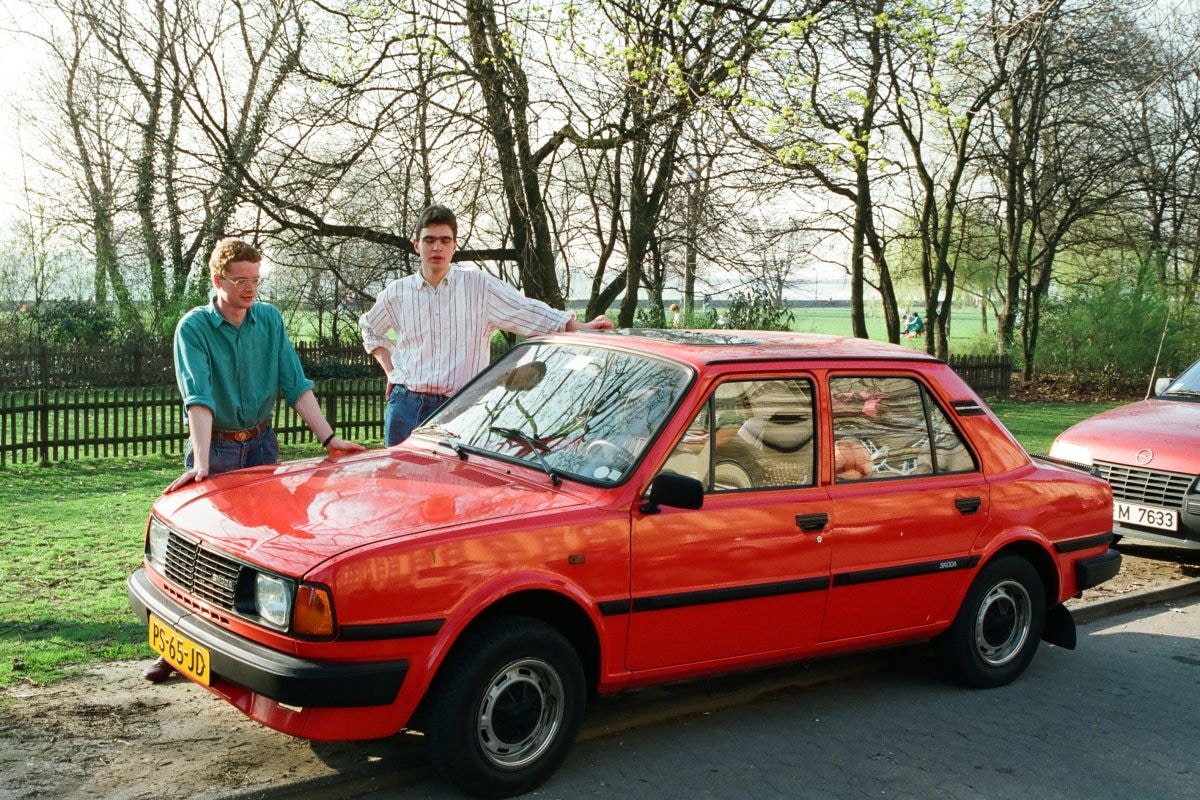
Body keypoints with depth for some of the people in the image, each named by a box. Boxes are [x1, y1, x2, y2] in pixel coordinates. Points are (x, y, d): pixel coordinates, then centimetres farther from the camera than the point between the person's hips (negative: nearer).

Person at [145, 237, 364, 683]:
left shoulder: (270, 320, -2)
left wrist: (328, 438, -14)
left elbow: (295, 385, -4)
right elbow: (199, 398, -26)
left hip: (261, 443, 3)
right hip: (215, 447, -3)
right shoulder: (194, 328, -14)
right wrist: (202, 463, -37)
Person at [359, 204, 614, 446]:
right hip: (406, 405, 2)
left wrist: (581, 328, -16)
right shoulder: (396, 293, 9)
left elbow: (531, 313, -4)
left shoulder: (480, 286, 1)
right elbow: (370, 330, 28)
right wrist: (390, 369, 14)